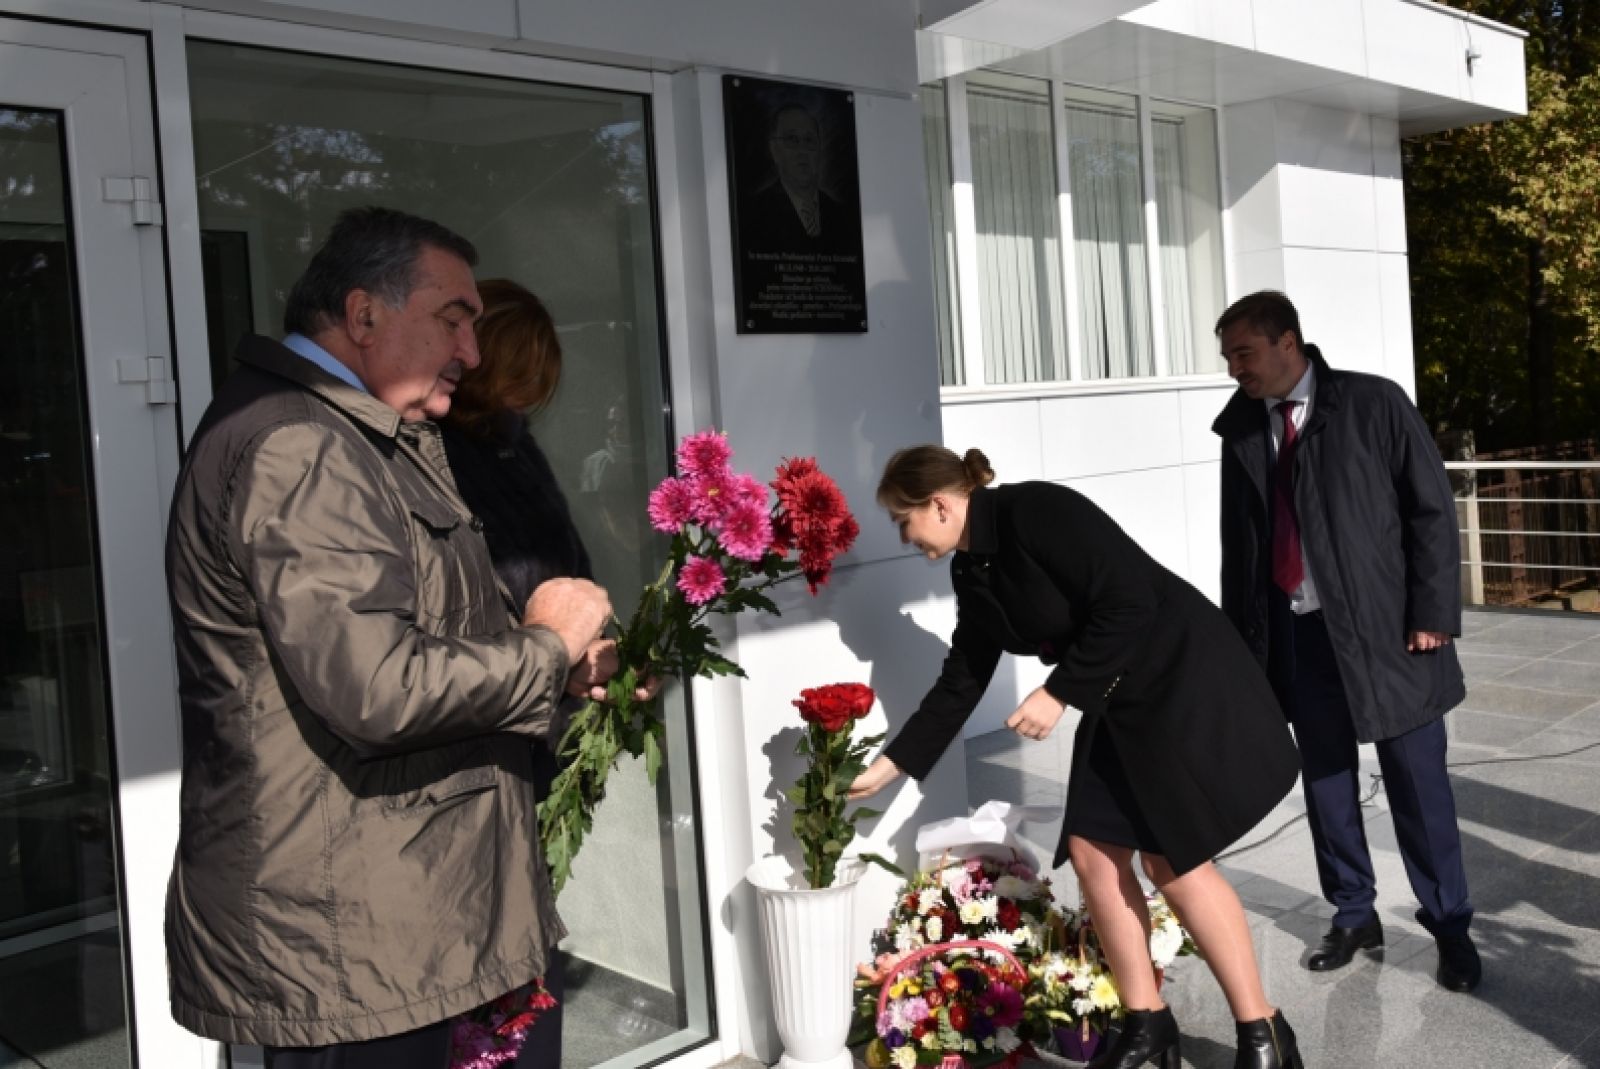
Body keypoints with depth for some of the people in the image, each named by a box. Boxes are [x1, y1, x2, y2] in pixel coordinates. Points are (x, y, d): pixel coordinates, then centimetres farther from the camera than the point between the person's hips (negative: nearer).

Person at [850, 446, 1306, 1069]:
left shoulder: (1037, 512, -20)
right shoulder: (972, 574, 6)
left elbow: (1130, 602, -24)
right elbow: (960, 682, 11)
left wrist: (1058, 695, -20)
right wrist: (888, 766, 12)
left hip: (1186, 677, -8)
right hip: (1116, 701, 8)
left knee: (1176, 861, -7)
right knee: (1092, 852, 3)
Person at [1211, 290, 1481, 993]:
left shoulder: (1372, 404, -5)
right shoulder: (1241, 428, 6)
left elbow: (1432, 508, -5)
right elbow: (1237, 539, 10)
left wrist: (1433, 613, -10)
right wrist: (1240, 635, 8)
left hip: (1384, 626, -4)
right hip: (1296, 632, 4)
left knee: (1417, 782, 4)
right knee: (1326, 779, 12)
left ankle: (1449, 923, 21)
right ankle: (1354, 916, 28)